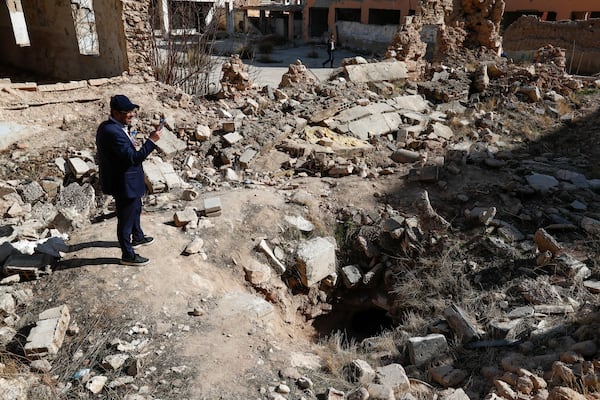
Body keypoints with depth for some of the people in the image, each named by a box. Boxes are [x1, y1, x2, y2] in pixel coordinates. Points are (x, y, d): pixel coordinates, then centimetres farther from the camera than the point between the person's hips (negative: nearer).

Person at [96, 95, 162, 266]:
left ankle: (137, 237, 51)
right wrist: (151, 141, -31)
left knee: (136, 208, 29)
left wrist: (131, 142, 1)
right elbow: (133, 158, -32)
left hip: (128, 181, 11)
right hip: (123, 184, -11)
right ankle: (128, 255, 24)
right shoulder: (113, 132, -30)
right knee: (126, 218, 6)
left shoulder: (108, 127, 3)